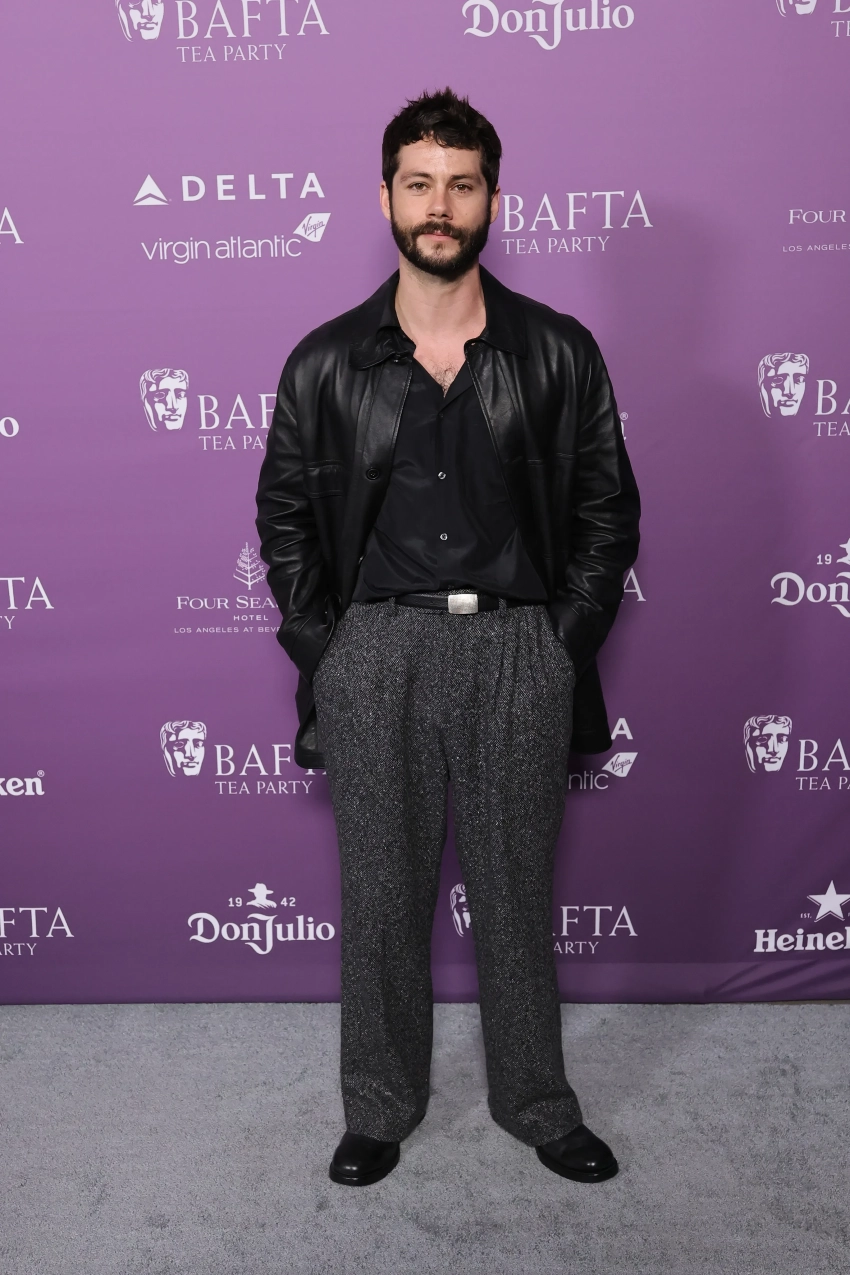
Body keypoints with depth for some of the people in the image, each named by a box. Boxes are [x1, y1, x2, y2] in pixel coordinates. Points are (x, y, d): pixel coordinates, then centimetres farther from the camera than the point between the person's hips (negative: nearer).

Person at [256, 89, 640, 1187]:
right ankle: (380, 1107, 33)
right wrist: (321, 646, 0)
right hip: (375, 652, 1)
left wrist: (568, 641, -2)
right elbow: (284, 512, 8)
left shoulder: (558, 354, 2)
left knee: (517, 893, 12)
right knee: (381, 899, 11)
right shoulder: (325, 363, 3)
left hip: (519, 651, 0)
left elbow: (606, 509, 6)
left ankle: (536, 1103, 35)